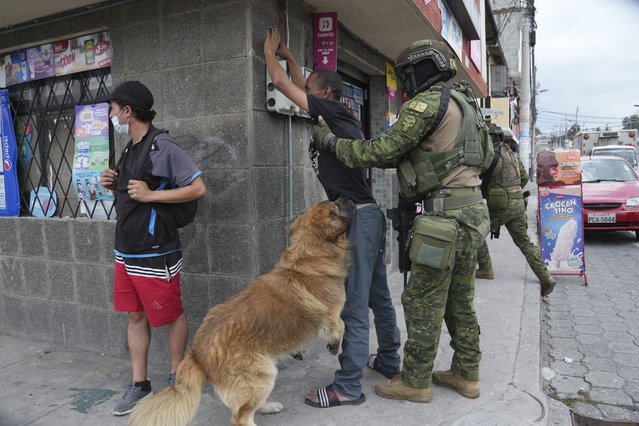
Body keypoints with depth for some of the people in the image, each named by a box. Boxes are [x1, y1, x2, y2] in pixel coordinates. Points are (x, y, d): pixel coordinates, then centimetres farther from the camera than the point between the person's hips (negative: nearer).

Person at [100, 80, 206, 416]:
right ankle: (139, 384, 26)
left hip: (154, 255, -8)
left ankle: (177, 377, 26)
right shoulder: (130, 149, 13)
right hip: (125, 252, 9)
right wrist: (115, 185, 3)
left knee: (171, 315, 8)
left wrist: (150, 195, -21)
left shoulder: (163, 147, -14)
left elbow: (198, 188, -17)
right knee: (135, 316, 14)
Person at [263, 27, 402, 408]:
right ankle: (389, 361, 31)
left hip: (358, 218, -10)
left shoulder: (333, 112, -7)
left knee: (354, 305, -5)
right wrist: (289, 55, 36)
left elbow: (282, 83, -2)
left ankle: (348, 386, 4)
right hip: (366, 216, 10)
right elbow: (302, 85, 32)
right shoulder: (336, 117, 17)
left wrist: (270, 52, 15)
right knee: (377, 296, 17)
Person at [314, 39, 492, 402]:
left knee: (423, 301, 1)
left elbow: (382, 151, -14)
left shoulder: (428, 102, -10)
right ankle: (466, 375, 27)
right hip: (471, 209, 10)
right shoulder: (461, 103, 19)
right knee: (460, 300, 16)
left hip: (447, 214, -10)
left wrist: (331, 141, 0)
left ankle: (415, 382, 13)